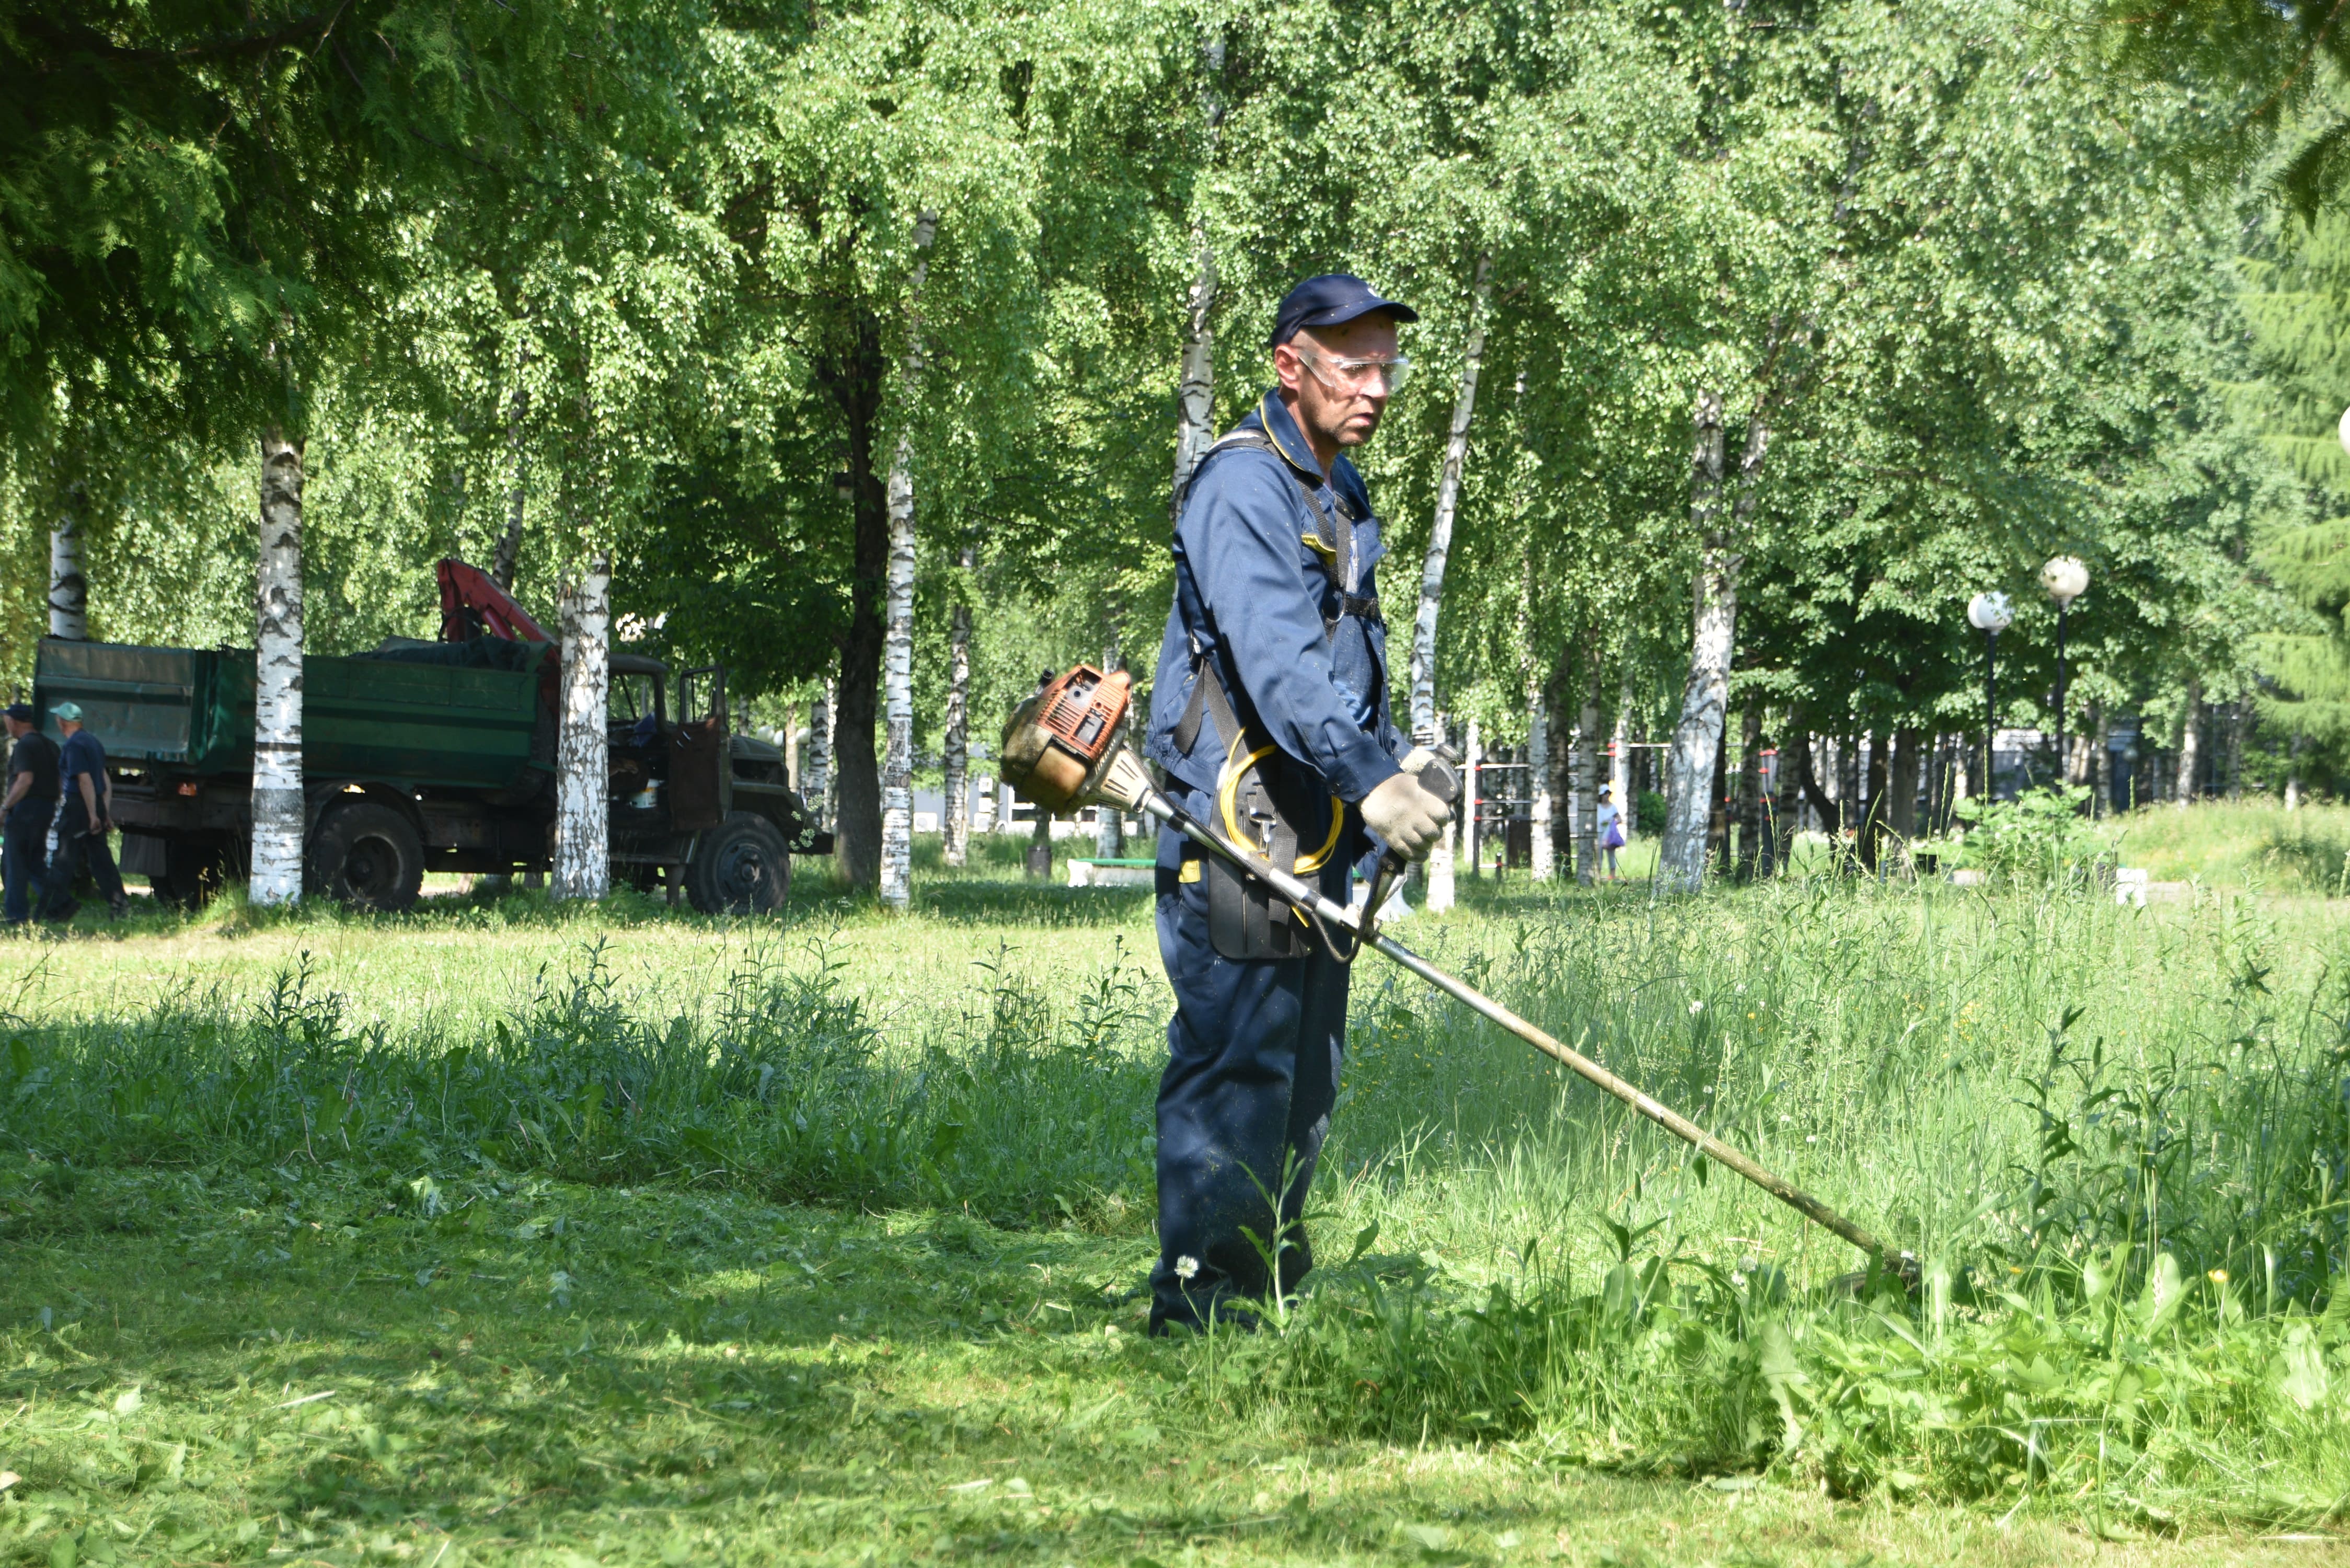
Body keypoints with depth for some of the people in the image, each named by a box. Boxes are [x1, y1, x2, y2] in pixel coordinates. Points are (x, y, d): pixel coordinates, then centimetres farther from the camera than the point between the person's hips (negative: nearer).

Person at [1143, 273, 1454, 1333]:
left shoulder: (1343, 494, 20)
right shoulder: (1242, 484, -12)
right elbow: (1274, 652, -25)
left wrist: (1395, 770, 14)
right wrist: (1370, 776, -34)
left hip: (1318, 834, 10)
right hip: (1235, 824, -10)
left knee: (1304, 1075, 12)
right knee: (1234, 1064, -11)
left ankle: (1272, 1284, 19)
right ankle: (1199, 1300, -9)